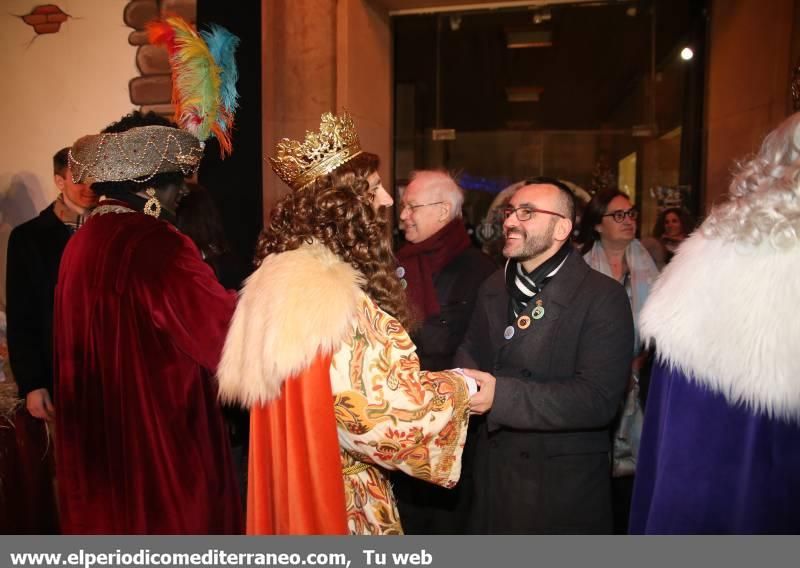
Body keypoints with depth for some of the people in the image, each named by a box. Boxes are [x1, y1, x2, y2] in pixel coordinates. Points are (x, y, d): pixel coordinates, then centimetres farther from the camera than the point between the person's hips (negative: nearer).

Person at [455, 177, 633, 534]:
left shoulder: (604, 297, -15)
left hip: (565, 486, -5)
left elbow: (599, 399, -23)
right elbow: (470, 353, 9)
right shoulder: (493, 287, 6)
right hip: (493, 472, 5)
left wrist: (500, 395, -30)